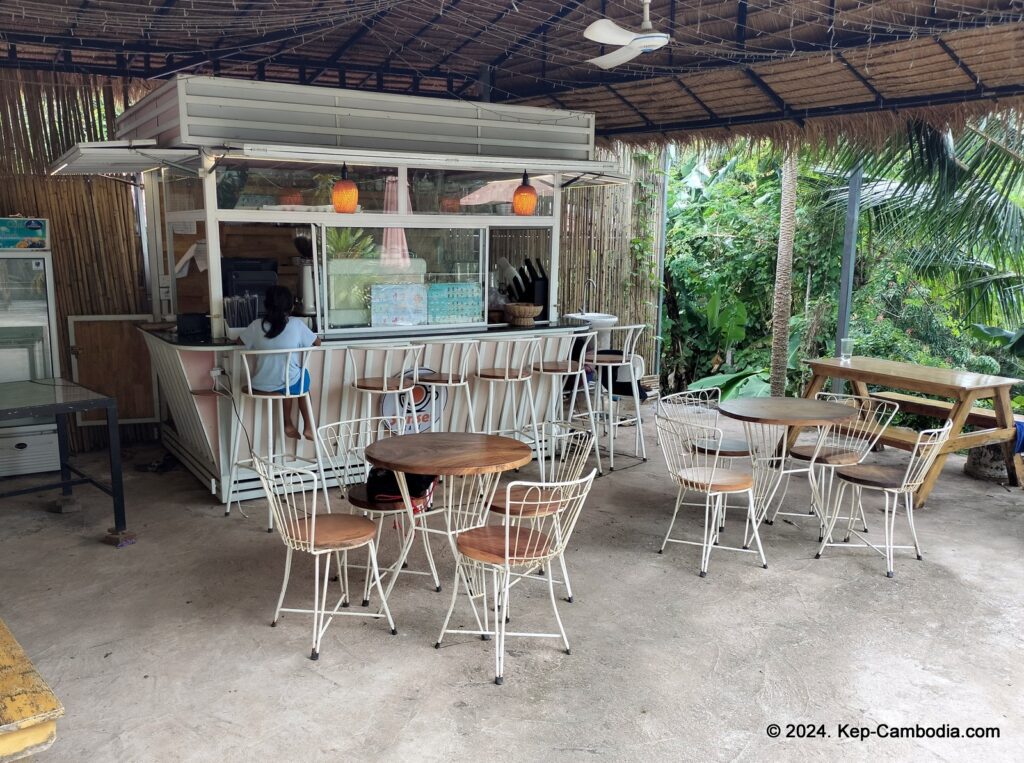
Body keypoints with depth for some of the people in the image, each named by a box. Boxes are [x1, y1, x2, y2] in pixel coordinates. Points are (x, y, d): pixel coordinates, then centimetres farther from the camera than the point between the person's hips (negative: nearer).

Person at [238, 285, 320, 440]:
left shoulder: (257, 325, -6)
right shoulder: (297, 324, -10)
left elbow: (240, 342, 11)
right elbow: (317, 343, 6)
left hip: (262, 387, 2)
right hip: (290, 385, -2)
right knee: (303, 377, 34)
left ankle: (289, 424, 26)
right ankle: (308, 427, 27)